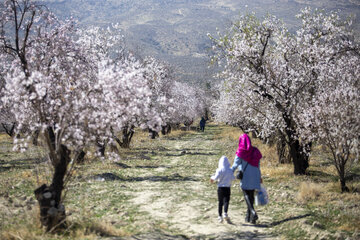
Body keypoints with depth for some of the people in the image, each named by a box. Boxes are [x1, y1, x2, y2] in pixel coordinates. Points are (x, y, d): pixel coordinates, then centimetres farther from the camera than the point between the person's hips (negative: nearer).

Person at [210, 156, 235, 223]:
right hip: (227, 188, 0)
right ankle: (225, 213, -25)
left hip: (220, 188, 0)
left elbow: (216, 177, -17)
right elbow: (232, 178, -3)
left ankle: (220, 216, 8)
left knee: (220, 202, 8)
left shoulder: (219, 170, -6)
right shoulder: (230, 170, -1)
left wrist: (212, 178, 3)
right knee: (226, 201, -3)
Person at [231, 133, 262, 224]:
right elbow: (258, 165, 12)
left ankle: (253, 212, -25)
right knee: (251, 196, 11)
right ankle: (248, 216, 16)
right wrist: (259, 176, 20)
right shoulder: (255, 151, 7)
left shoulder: (240, 152, -8)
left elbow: (235, 165, -11)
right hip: (254, 177, 5)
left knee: (247, 196, -3)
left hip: (245, 177, -5)